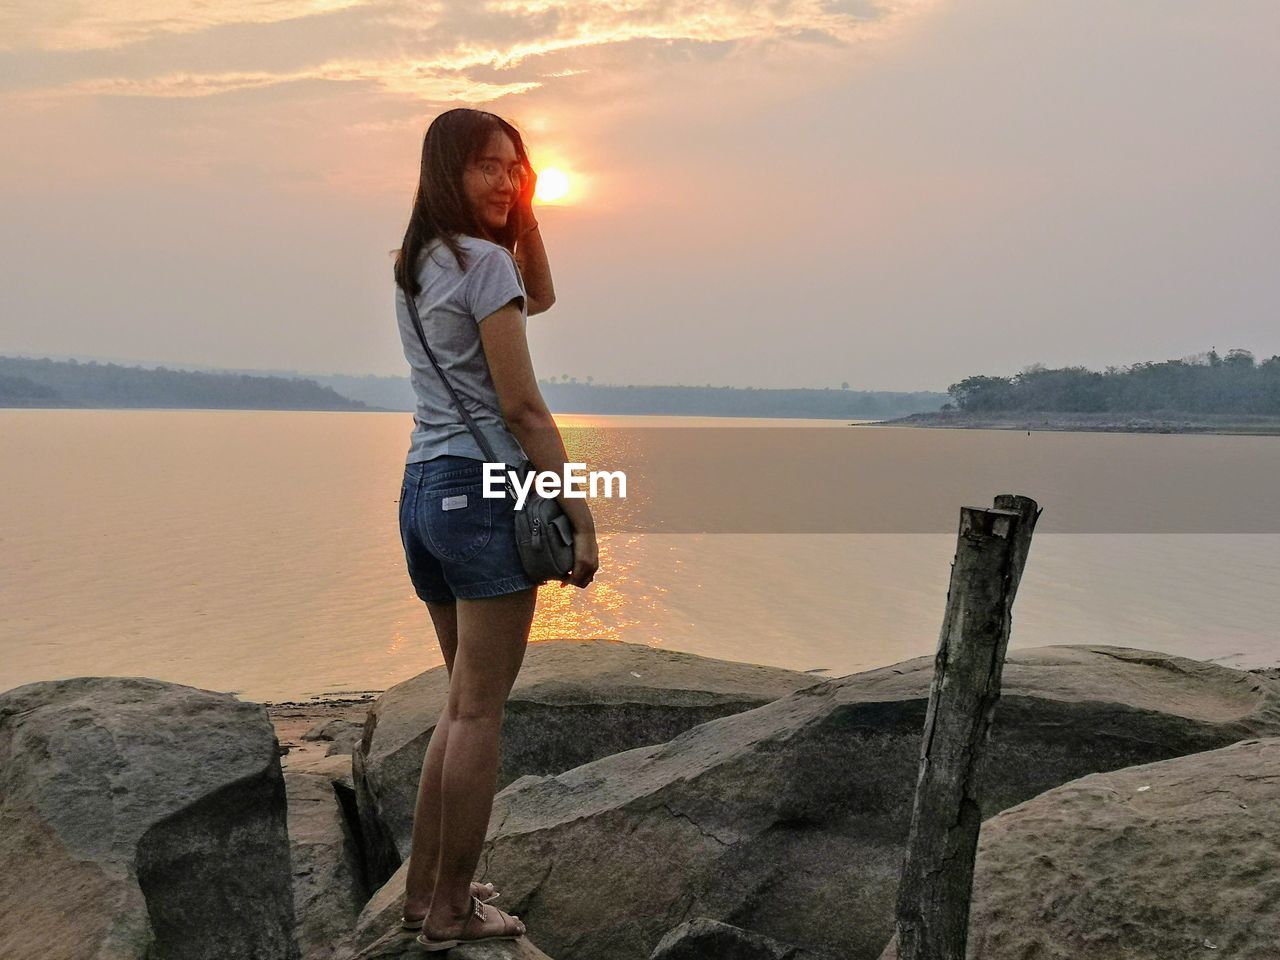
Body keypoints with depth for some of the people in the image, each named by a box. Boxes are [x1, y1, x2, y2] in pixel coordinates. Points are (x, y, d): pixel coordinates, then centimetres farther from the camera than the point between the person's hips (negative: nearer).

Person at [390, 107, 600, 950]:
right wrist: (582, 516, -11)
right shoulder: (484, 259, -9)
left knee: (464, 702, 18)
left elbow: (540, 296, 29)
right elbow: (522, 408, -13)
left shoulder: (418, 262, 16)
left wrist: (526, 213, 16)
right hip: (484, 488, -9)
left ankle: (423, 891, 23)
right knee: (481, 712, -1)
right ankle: (452, 909, 8)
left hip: (423, 488, 9)